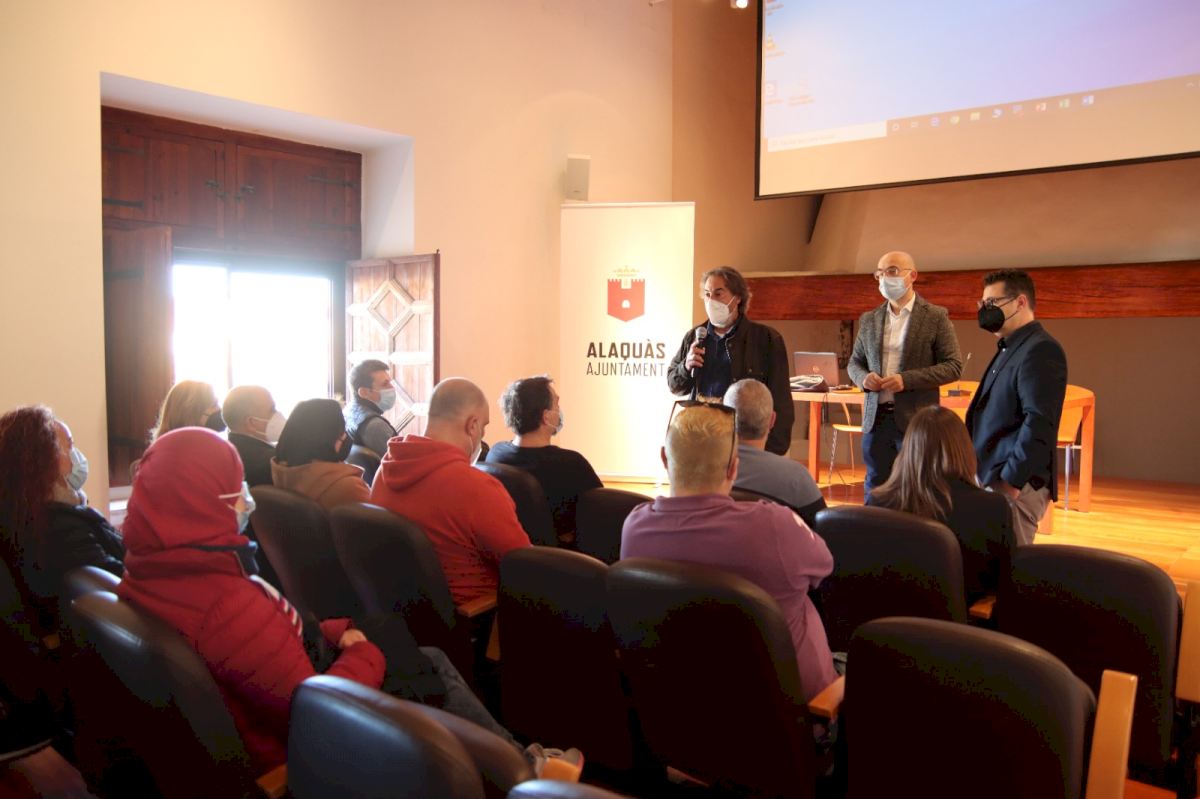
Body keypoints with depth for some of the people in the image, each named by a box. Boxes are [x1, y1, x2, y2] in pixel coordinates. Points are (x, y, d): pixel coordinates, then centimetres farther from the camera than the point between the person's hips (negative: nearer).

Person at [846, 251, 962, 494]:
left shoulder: (936, 317, -2)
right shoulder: (868, 319, 11)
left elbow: (954, 366, -5)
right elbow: (854, 363, 17)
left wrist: (907, 379, -17)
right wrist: (863, 378, -7)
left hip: (916, 419, -4)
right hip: (876, 419, 4)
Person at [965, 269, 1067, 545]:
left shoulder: (1040, 350, -12)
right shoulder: (1009, 349, 18)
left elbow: (1039, 423, -21)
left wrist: (1012, 480, -22)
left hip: (1014, 483, -9)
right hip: (992, 477, 9)